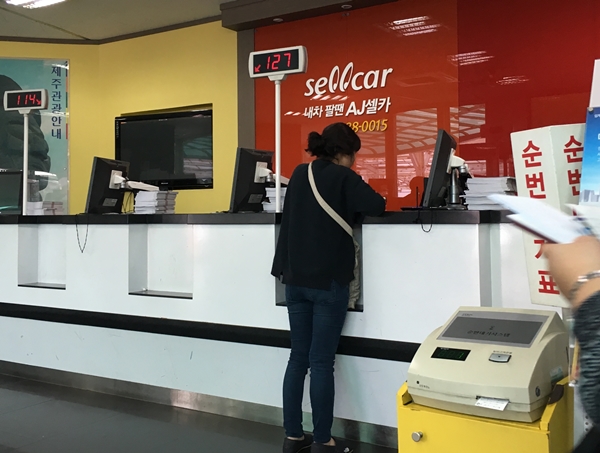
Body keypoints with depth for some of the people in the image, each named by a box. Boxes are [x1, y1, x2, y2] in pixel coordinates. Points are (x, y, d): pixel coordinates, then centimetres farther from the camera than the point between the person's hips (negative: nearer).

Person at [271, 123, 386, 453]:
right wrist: (352, 205, 4)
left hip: (295, 279, 6)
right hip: (328, 281, -6)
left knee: (298, 357, 11)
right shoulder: (342, 177, -7)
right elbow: (377, 206, -15)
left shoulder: (299, 174, 11)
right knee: (321, 362, -1)